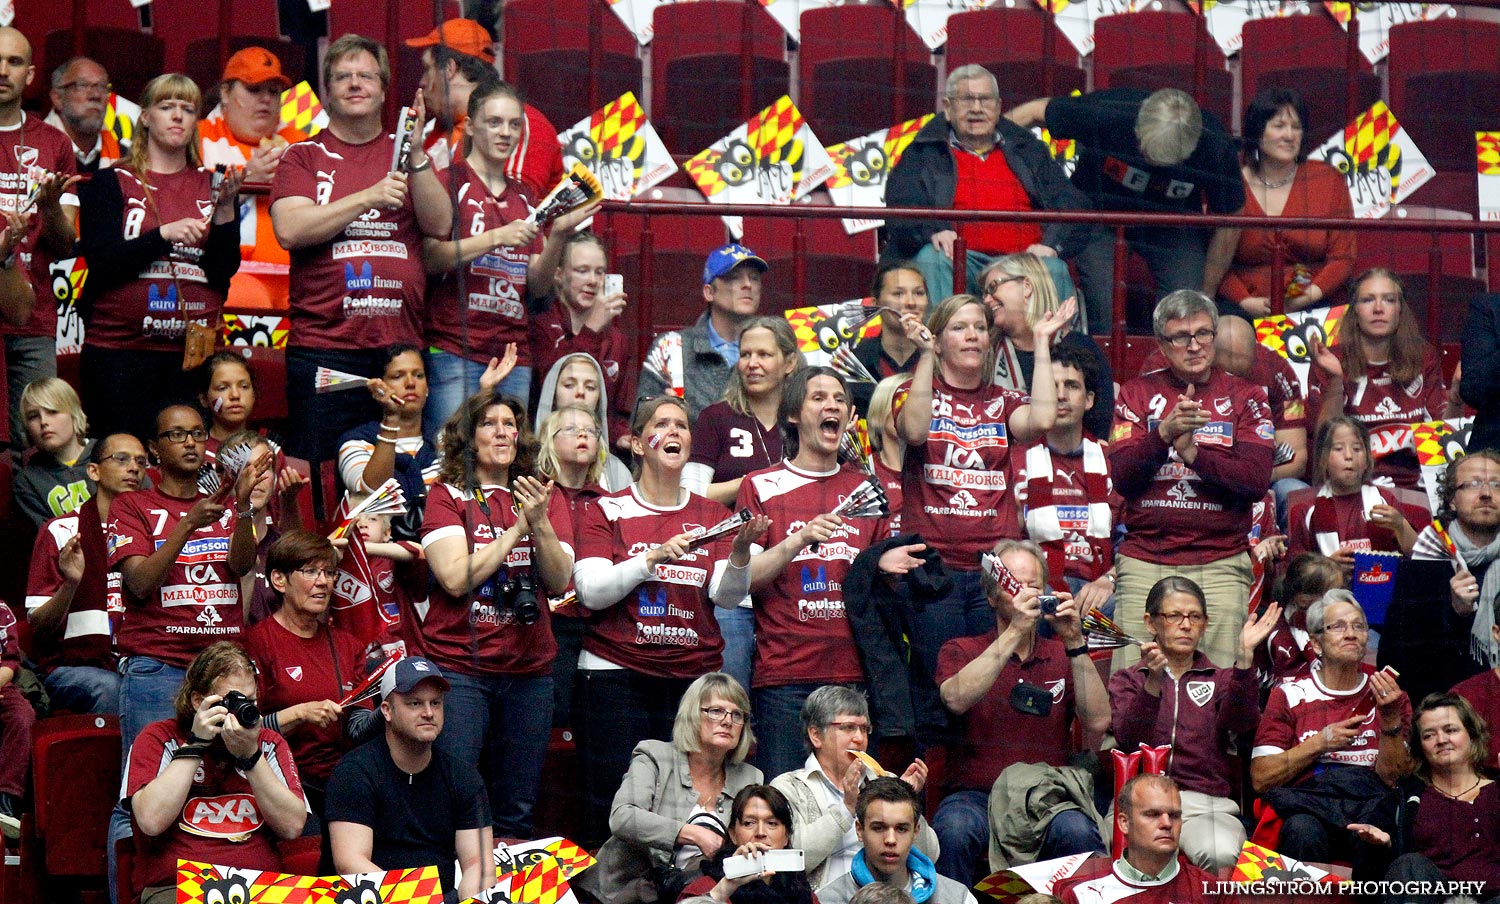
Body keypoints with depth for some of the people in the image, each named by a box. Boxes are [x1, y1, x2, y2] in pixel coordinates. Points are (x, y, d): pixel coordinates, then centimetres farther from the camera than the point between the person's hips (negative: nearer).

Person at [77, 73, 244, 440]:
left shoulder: (213, 186, 11)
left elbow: (226, 268, 4)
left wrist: (225, 207, -9)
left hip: (193, 353, 2)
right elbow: (100, 262, -6)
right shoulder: (111, 182, 6)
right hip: (120, 351, -2)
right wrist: (164, 234, -18)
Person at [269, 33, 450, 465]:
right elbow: (290, 230, -8)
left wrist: (416, 153, -8)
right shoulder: (303, 155, 8)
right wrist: (369, 197, -14)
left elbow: (440, 226, 3)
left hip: (401, 344, 2)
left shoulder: (406, 156, 16)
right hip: (323, 346, -2)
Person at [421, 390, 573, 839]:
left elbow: (559, 580, 0)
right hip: (459, 667, -4)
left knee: (516, 814, 7)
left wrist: (540, 522, -15)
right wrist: (518, 527, -10)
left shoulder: (545, 497, 12)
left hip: (529, 671, 4)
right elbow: (456, 578, -13)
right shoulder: (446, 495, 1)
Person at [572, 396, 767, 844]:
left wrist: (740, 552, -18)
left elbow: (727, 596, 1)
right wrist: (654, 557, -18)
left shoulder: (712, 516, 12)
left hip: (694, 676, 2)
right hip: (616, 677, -2)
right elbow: (591, 591, -7)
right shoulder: (608, 512, 5)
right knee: (613, 812, -6)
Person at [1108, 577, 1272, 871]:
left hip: (1206, 800, 1)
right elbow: (1129, 739, -5)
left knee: (1221, 855, -35)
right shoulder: (1127, 680, 18)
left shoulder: (1220, 680, 22)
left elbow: (1241, 722, -4)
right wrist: (1153, 681, -21)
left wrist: (1244, 657, -17)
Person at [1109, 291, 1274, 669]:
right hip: (1144, 563, 1)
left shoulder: (1246, 397, 8)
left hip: (1220, 567, 0)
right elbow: (1122, 478, -1)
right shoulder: (1136, 393, 10)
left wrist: (1193, 452, -12)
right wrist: (1164, 434, -16)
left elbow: (1257, 481, -4)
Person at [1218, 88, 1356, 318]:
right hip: (1244, 313, 0)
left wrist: (1311, 295, -12)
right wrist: (1245, 302, -12)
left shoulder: (1329, 180, 10)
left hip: (1310, 309, 1)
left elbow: (1342, 258, 6)